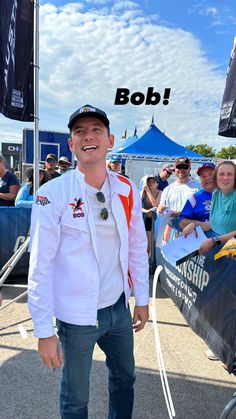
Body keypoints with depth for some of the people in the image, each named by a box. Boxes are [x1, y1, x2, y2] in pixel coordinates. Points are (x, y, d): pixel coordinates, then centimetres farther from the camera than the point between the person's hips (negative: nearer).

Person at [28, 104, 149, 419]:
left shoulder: (127, 190, -2)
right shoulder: (53, 194, -16)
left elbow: (138, 248, 6)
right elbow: (40, 267, -15)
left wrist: (142, 299, 10)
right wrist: (44, 331, -14)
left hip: (119, 308, 5)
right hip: (77, 317, -4)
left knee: (125, 379, 26)